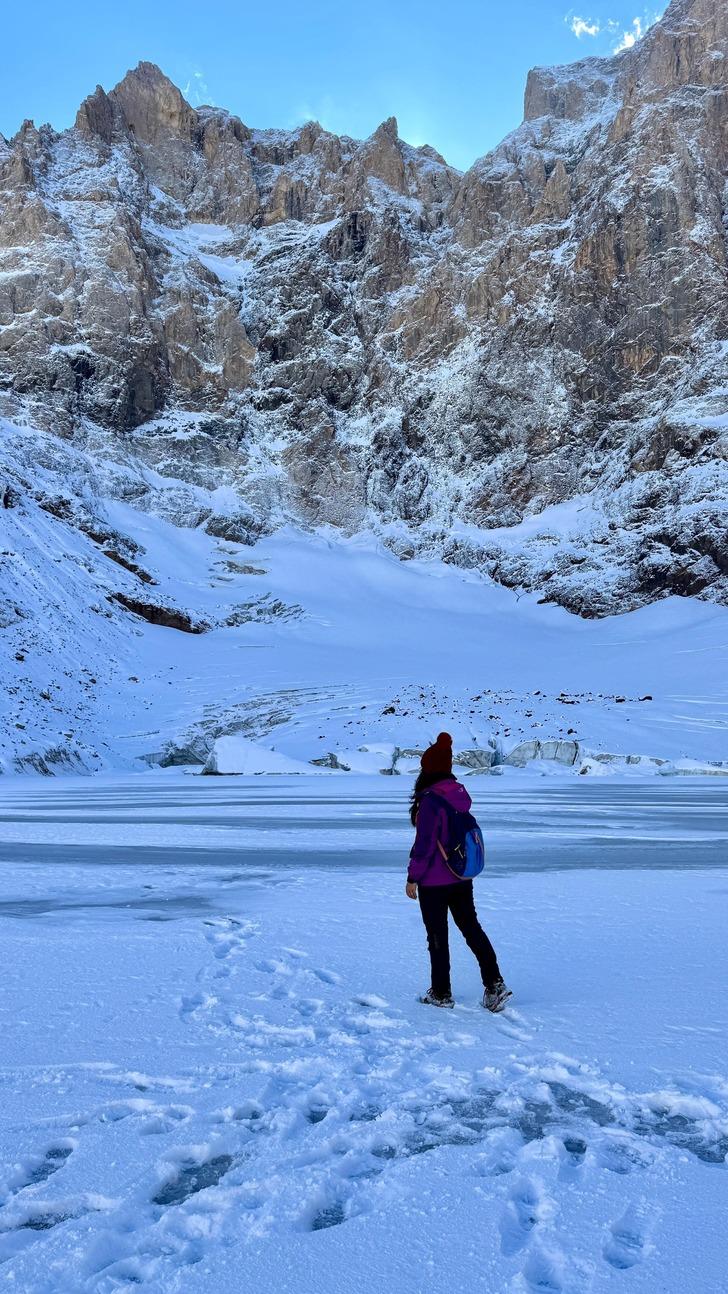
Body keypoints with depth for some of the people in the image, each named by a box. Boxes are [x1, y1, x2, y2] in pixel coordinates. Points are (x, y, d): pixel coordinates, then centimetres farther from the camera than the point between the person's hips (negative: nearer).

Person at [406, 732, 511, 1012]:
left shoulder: (430, 800, -23)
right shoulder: (460, 794, 2)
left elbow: (424, 844, -22)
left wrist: (413, 877, -11)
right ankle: (495, 984, 9)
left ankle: (441, 993, 21)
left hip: (434, 882, -7)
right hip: (462, 877, 7)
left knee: (437, 936, 8)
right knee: (472, 928, 16)